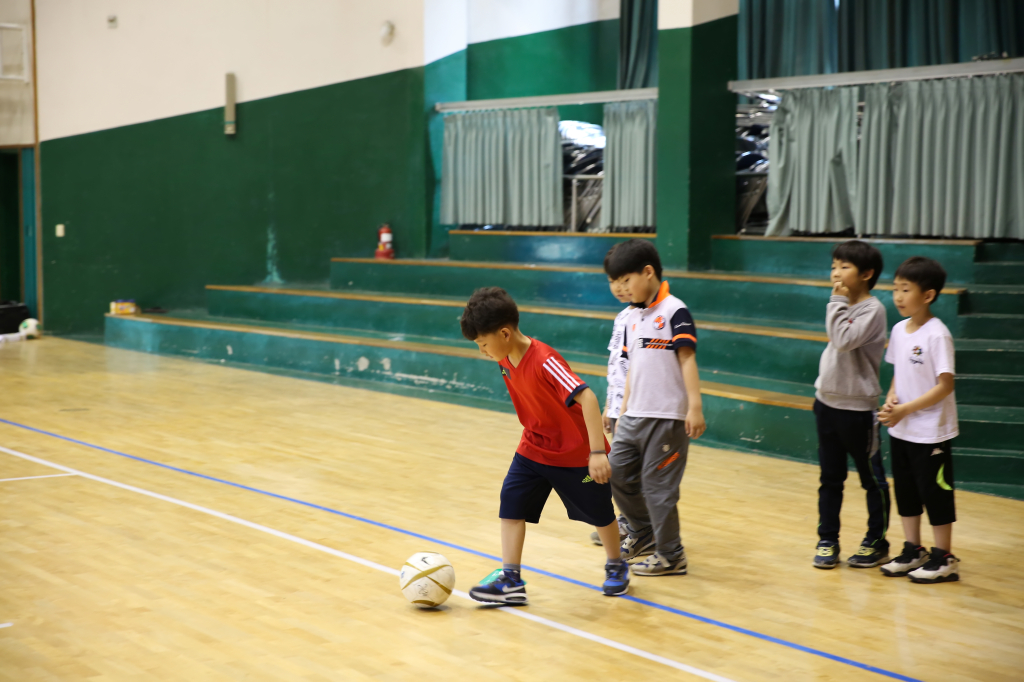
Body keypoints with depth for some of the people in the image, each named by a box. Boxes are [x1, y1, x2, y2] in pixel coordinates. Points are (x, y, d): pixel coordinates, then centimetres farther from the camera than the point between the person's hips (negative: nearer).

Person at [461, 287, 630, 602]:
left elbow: (586, 397, -38)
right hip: (534, 449, 7)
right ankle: (510, 579, -3)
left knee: (599, 512, 11)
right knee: (512, 502, -7)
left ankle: (616, 567, 35)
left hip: (576, 452, -6)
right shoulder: (506, 361, -7)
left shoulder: (544, 361, -31)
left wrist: (597, 452, -41)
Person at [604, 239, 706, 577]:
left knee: (657, 485, -4)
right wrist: (624, 411, 19)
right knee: (617, 472, 12)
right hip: (635, 416, 8)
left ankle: (671, 556, 9)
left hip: (667, 418, -8)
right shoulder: (634, 318, 14)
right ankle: (643, 533, 33)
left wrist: (695, 406, -21)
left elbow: (687, 359, -14)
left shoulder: (674, 311, -9)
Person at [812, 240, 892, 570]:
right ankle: (828, 540, 20)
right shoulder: (844, 307, 10)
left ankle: (876, 541, 17)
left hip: (857, 408, -8)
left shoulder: (872, 310, -14)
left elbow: (844, 340, -28)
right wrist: (821, 387, 15)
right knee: (830, 477, 12)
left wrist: (838, 303, -19)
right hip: (828, 402, 8)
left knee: (872, 478, 6)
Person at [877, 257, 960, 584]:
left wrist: (905, 409, -19)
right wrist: (890, 400, -5)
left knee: (935, 492, 2)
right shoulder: (899, 330, 4)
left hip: (931, 432, -7)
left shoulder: (936, 335, -18)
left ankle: (944, 559, 14)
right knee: (905, 491, 15)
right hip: (901, 430, 7)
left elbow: (946, 385, -19)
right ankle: (913, 551, 28)